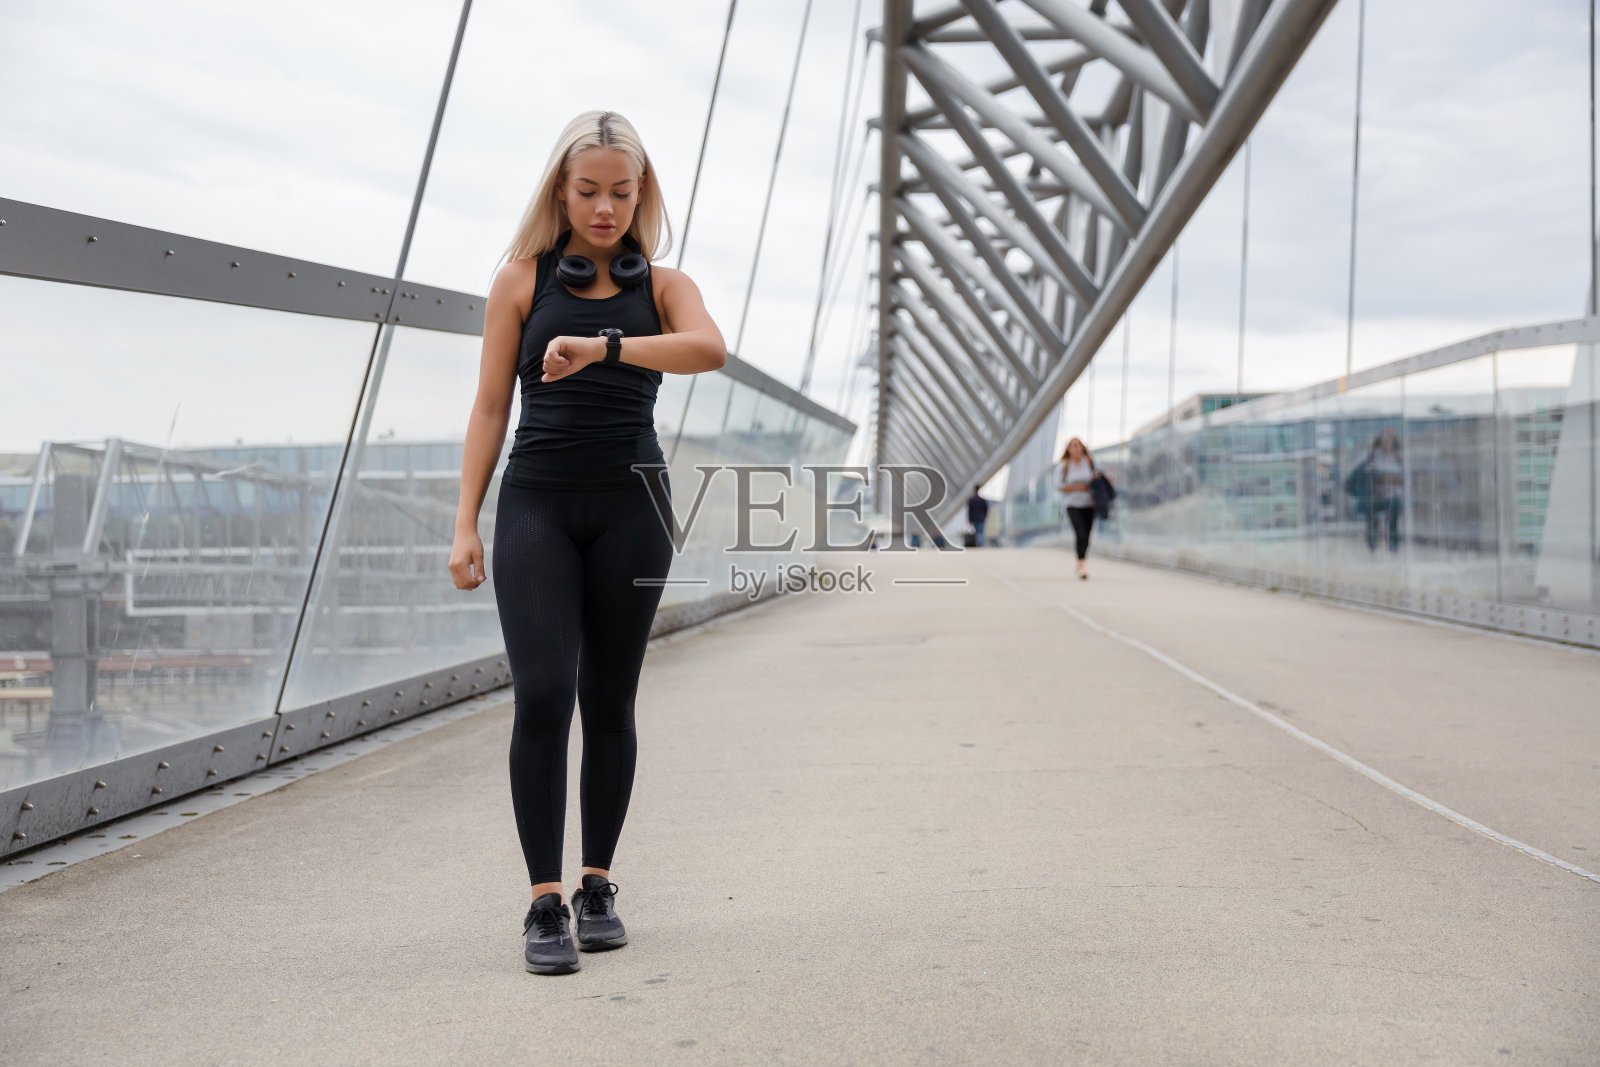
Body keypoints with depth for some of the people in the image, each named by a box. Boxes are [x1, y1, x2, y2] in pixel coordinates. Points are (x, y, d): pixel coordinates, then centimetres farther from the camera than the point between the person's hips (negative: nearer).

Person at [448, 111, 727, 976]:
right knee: (542, 696, -12)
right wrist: (465, 524, -2)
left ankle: (598, 885, 18)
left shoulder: (663, 285, 8)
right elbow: (490, 407, 5)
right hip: (537, 505, -1)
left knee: (609, 702, 6)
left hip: (630, 506, 1)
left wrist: (602, 346, -27)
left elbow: (709, 349, -14)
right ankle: (544, 903, -6)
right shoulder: (522, 279, 7)